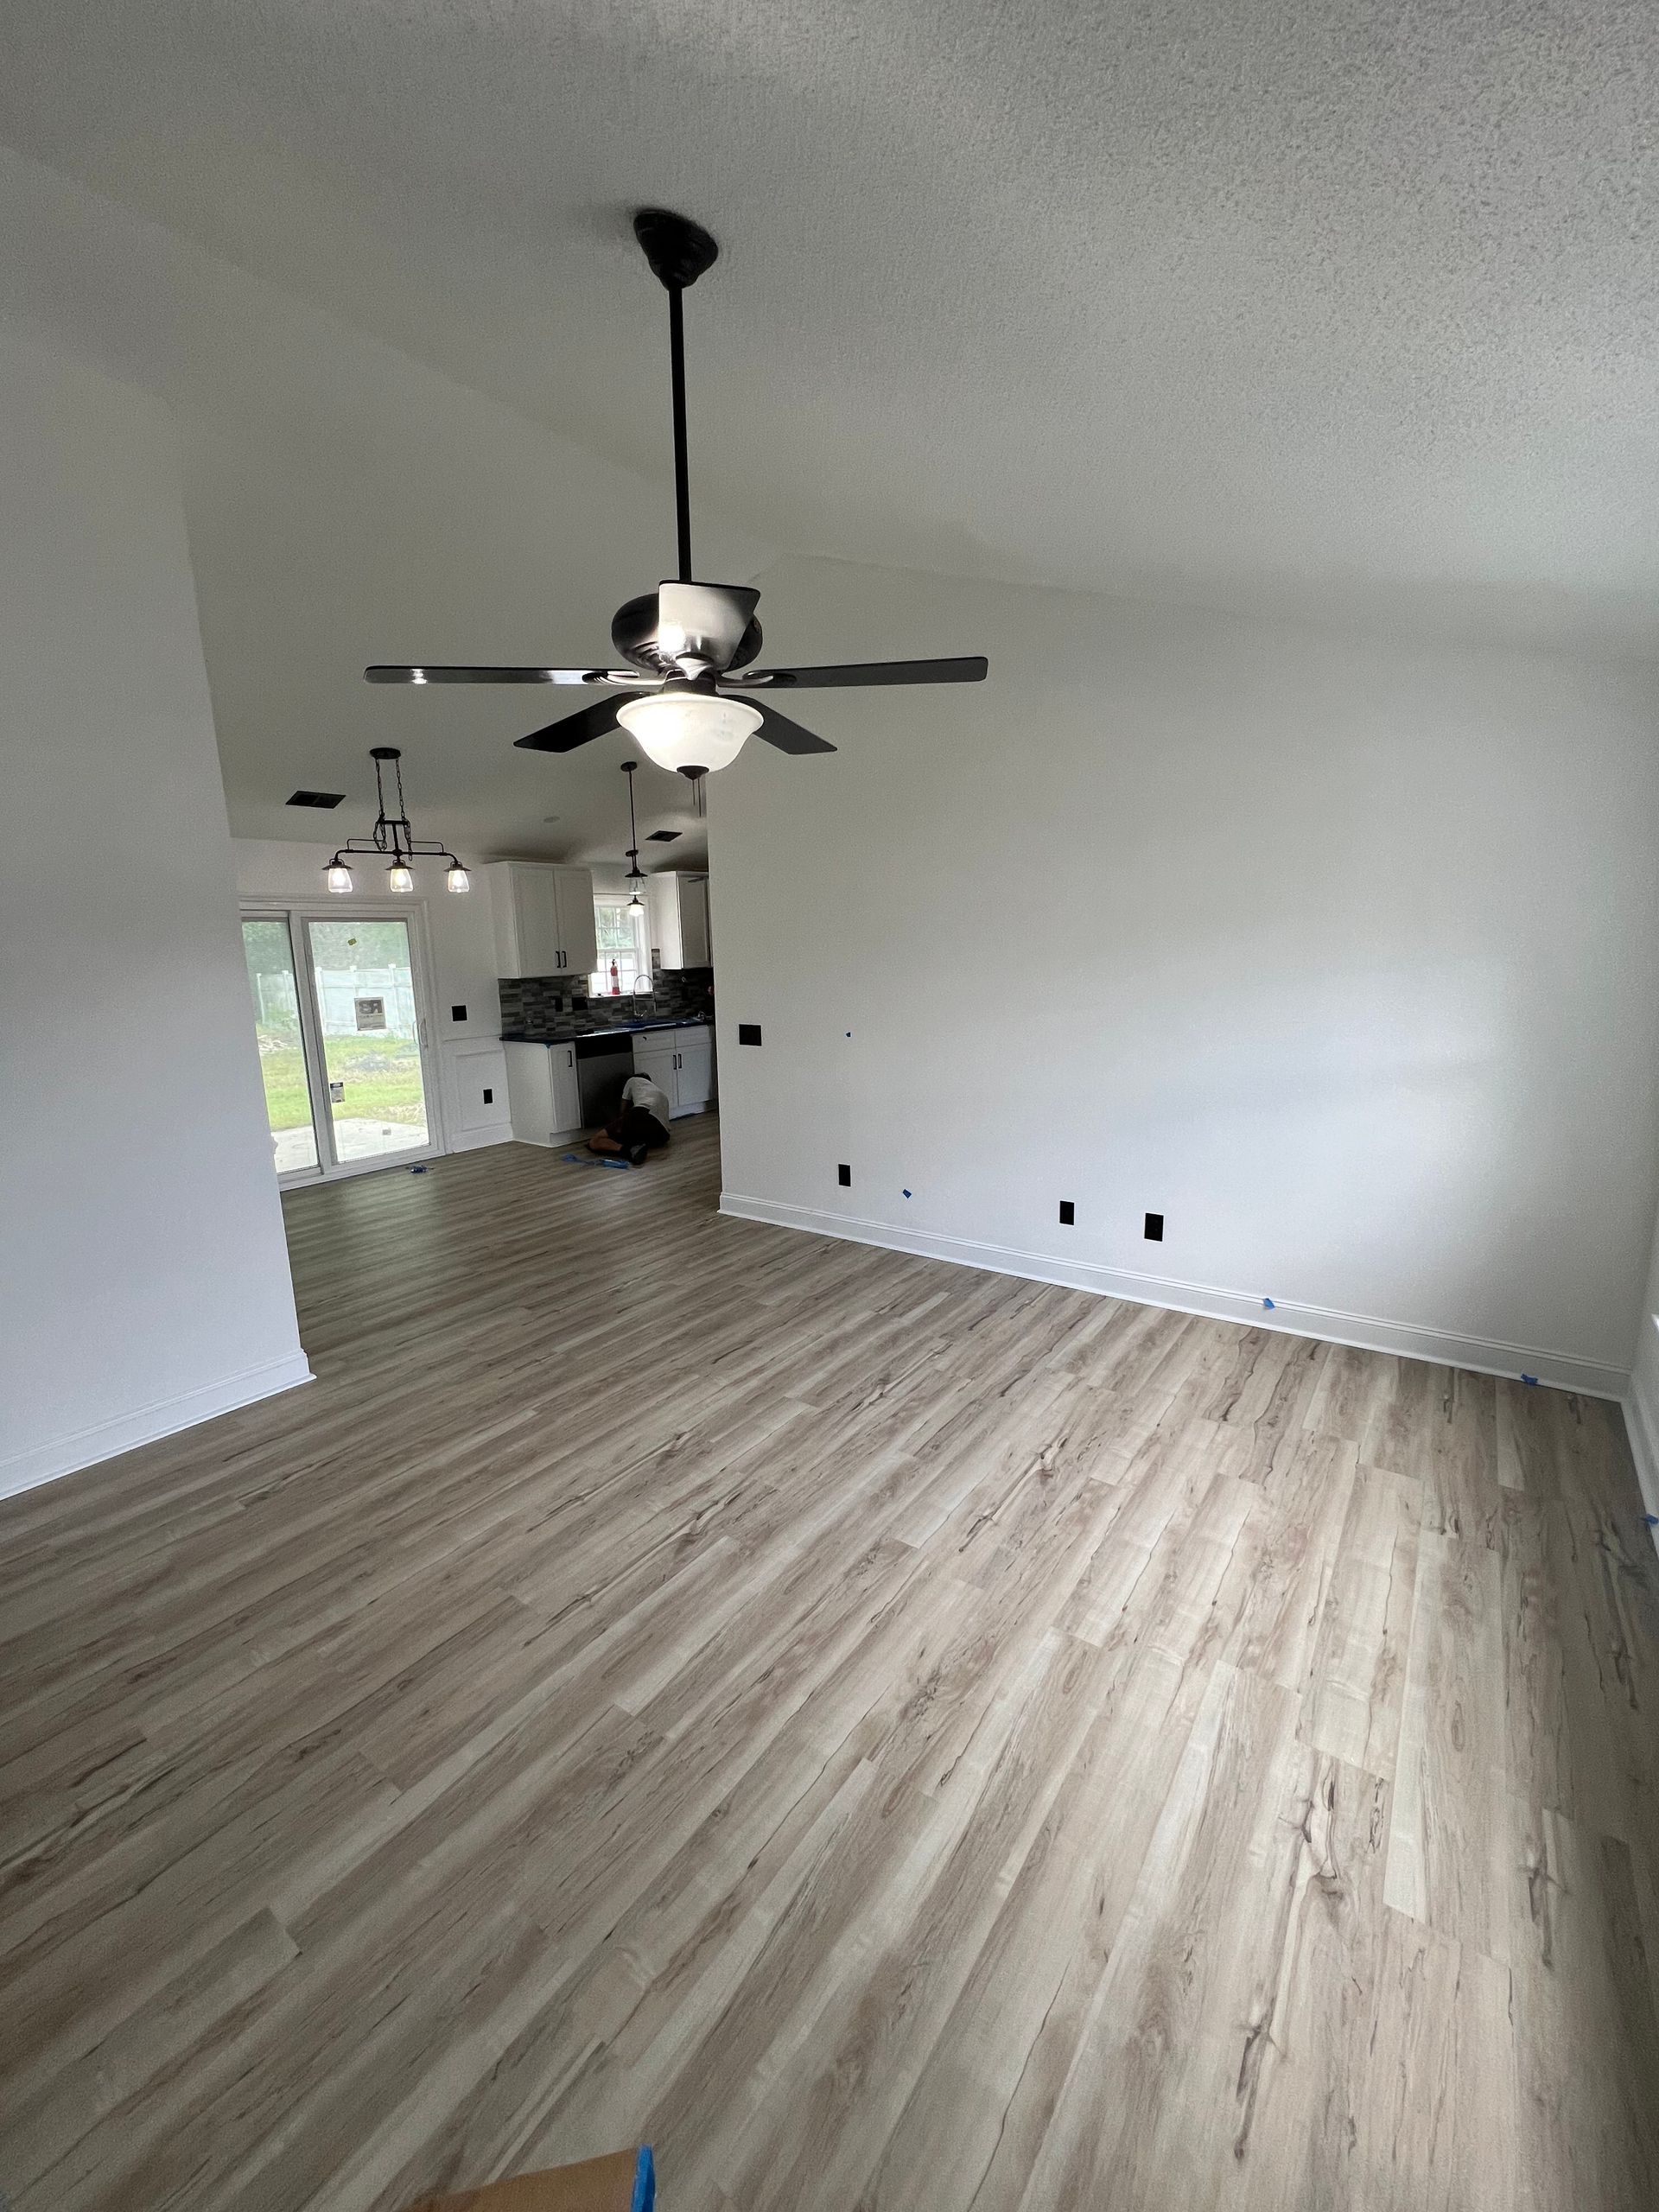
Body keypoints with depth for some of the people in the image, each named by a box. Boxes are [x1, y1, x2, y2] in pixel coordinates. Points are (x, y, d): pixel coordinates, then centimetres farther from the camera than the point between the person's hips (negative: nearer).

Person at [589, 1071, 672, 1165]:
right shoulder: (664, 1094, 42)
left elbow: (622, 1111, 38)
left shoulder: (633, 1080, 32)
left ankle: (628, 1149, -26)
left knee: (593, 1143, -1)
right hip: (661, 1134, 5)